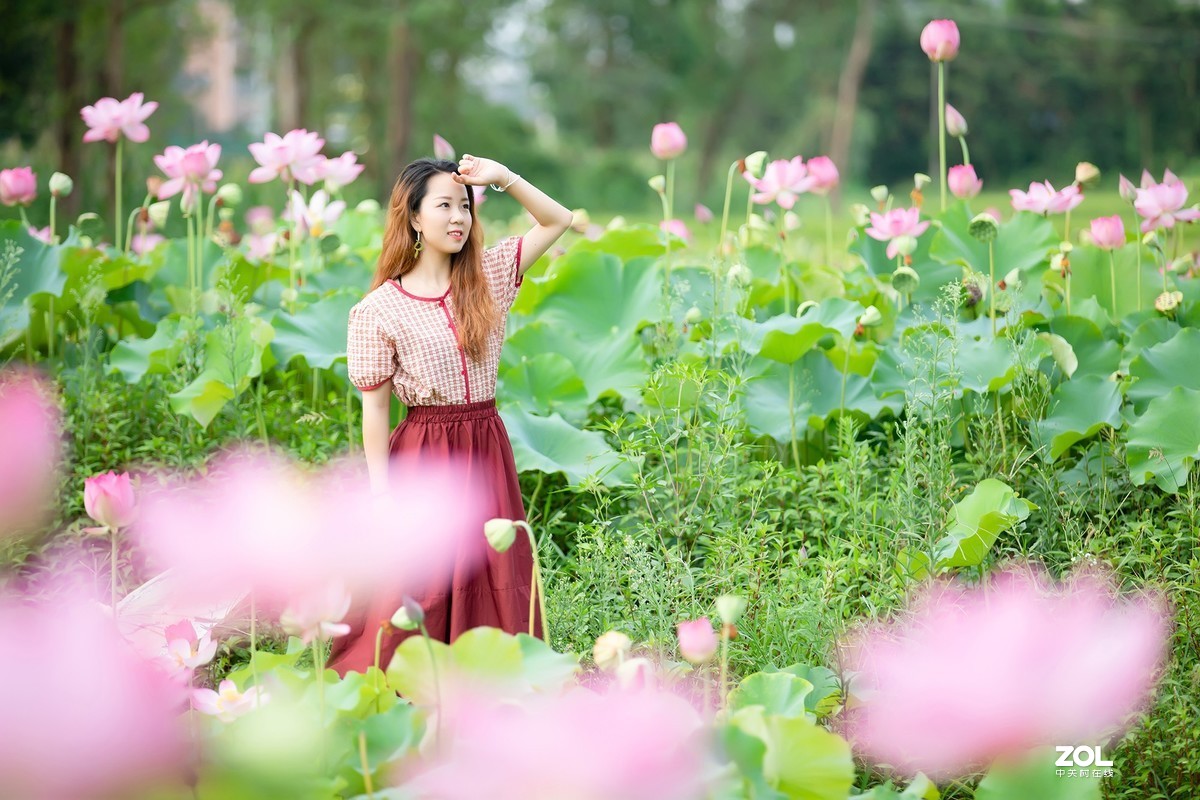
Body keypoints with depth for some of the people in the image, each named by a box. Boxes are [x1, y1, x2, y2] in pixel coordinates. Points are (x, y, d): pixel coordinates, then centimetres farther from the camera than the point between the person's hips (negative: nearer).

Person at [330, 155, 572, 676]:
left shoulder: (487, 278, 5)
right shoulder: (379, 311, -6)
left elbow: (557, 221, 9)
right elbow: (375, 409, -5)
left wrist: (503, 178, -6)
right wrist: (382, 495, -9)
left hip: (487, 451, 4)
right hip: (423, 454, -4)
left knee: (493, 588, 6)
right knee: (414, 598, -1)